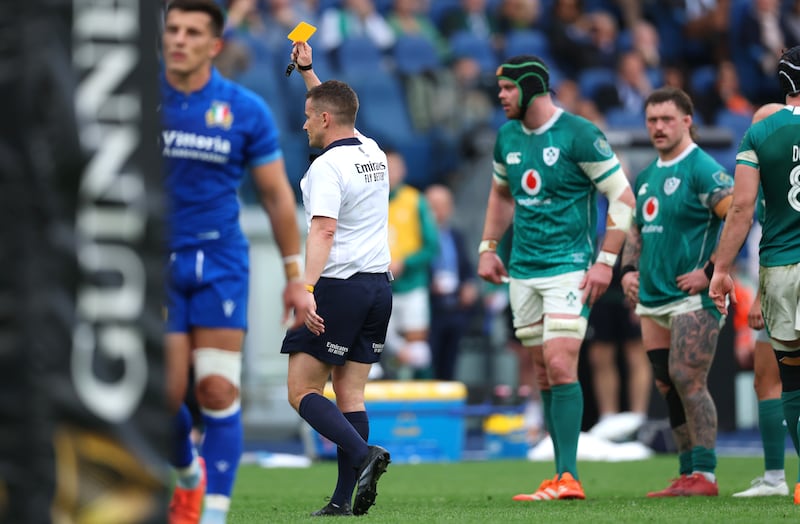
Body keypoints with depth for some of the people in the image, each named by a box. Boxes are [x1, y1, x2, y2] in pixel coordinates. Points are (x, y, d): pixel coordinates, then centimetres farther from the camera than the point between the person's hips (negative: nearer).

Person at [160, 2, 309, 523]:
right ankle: (189, 475, 27)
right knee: (164, 395, -4)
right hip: (157, 262, 1)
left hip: (221, 263, -1)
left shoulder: (246, 110, -2)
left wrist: (295, 276, 5)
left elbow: (277, 194, 5)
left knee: (218, 393, -8)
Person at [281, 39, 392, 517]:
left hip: (338, 286, -8)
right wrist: (308, 71, 37)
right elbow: (337, 108, 33)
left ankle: (365, 455, -22)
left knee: (302, 392, -2)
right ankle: (344, 501, -1)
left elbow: (322, 231, -24)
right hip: (379, 285, 8)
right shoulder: (373, 152, 12)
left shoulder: (328, 166, -12)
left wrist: (307, 290, -30)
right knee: (351, 394, 6)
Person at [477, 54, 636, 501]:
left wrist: (606, 261, -14)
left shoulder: (579, 135, -11)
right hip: (523, 272, 7)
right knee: (545, 372, 6)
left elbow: (623, 197, -9)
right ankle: (563, 479, 10)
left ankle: (569, 476, -15)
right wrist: (488, 247, 19)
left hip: (569, 268, -7)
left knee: (561, 367, -16)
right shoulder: (508, 137, 10)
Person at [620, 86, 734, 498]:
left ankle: (704, 475, -9)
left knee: (687, 381, -13)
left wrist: (711, 271, -19)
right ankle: (689, 474, 13)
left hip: (693, 298, -8)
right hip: (652, 301, 8)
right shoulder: (646, 177, 16)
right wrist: (628, 270, 12)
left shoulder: (702, 170, -10)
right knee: (667, 385, 7)